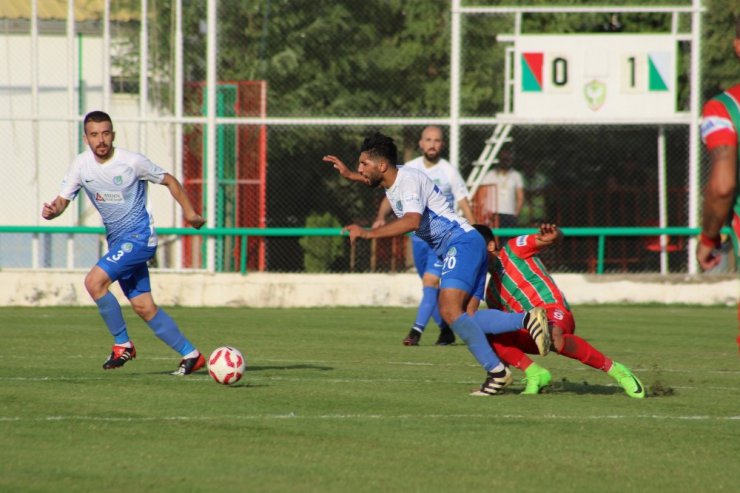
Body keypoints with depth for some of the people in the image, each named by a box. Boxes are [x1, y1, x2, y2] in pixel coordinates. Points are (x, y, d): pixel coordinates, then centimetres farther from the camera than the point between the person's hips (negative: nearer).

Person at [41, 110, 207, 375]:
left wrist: (188, 211, -4)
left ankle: (122, 344, -10)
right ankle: (190, 355, 17)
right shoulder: (81, 165, -1)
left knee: (94, 281, -23)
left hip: (139, 236, -6)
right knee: (143, 307, 6)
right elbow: (63, 200, -1)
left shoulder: (133, 162, -13)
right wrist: (52, 210, -24)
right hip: (117, 241, 6)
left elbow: (169, 180, 0)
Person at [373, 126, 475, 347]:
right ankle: (446, 329, 24)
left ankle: (417, 330, -23)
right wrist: (381, 217, -17)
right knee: (431, 285, 10)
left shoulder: (449, 171, -6)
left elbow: (464, 205, -4)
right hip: (418, 235, 4)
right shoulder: (409, 169, 3)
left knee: (430, 281, -18)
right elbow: (392, 196, 3)